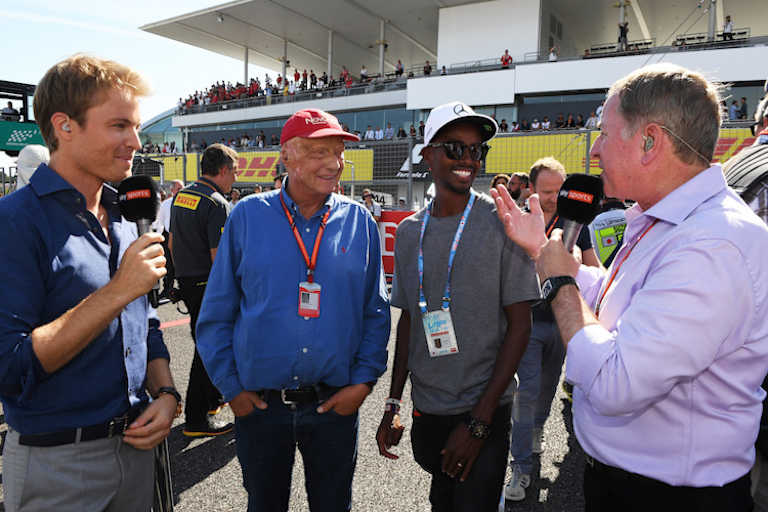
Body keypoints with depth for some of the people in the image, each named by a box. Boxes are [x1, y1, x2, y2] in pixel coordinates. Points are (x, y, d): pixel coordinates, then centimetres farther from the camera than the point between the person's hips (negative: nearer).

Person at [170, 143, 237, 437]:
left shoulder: (181, 196, 9)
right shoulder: (217, 204, -19)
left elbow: (172, 242, 17)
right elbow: (219, 258, -23)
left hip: (186, 282, 9)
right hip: (209, 285, -9)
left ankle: (211, 398, 38)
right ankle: (196, 419, 11)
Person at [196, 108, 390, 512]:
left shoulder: (359, 221, -2)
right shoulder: (247, 215, -5)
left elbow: (376, 314, 2)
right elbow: (216, 314, 0)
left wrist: (364, 380, -6)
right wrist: (231, 387, -3)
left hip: (336, 404, 1)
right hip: (259, 405, 0)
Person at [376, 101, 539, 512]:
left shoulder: (502, 224, -10)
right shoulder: (409, 231, 3)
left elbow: (519, 326, -11)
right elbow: (407, 319, 9)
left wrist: (478, 422, -13)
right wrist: (394, 404, 6)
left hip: (484, 409, -4)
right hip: (425, 409, 4)